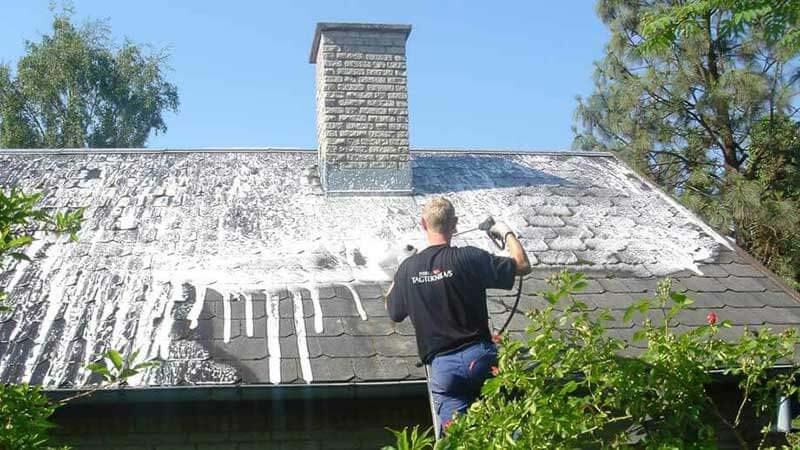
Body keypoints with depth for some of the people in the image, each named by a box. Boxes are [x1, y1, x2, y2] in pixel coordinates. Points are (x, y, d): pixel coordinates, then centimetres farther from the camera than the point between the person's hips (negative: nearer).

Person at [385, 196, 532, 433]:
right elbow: (523, 265, -1)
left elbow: (393, 312, 17)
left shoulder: (408, 268, 1)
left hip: (442, 365, 1)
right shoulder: (470, 258, -9)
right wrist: (506, 233, 15)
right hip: (479, 356, -1)